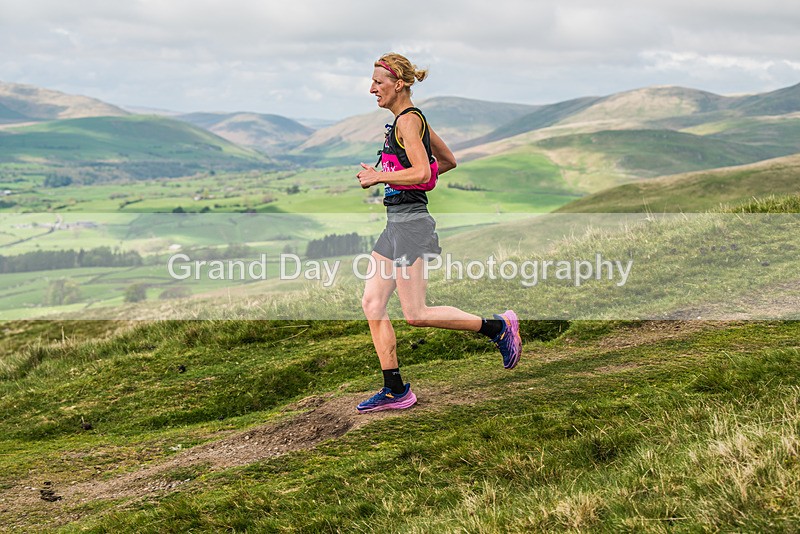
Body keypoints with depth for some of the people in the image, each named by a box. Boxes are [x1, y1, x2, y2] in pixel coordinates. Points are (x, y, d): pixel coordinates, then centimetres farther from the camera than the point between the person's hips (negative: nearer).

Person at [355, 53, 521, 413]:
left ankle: (497, 327, 6)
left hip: (410, 223, -10)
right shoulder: (414, 119, 16)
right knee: (372, 303, 6)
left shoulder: (408, 119, -12)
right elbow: (448, 162, 24)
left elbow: (422, 171, -24)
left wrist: (378, 177, -15)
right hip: (396, 223, 10)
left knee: (415, 314, -6)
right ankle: (395, 390, 10)